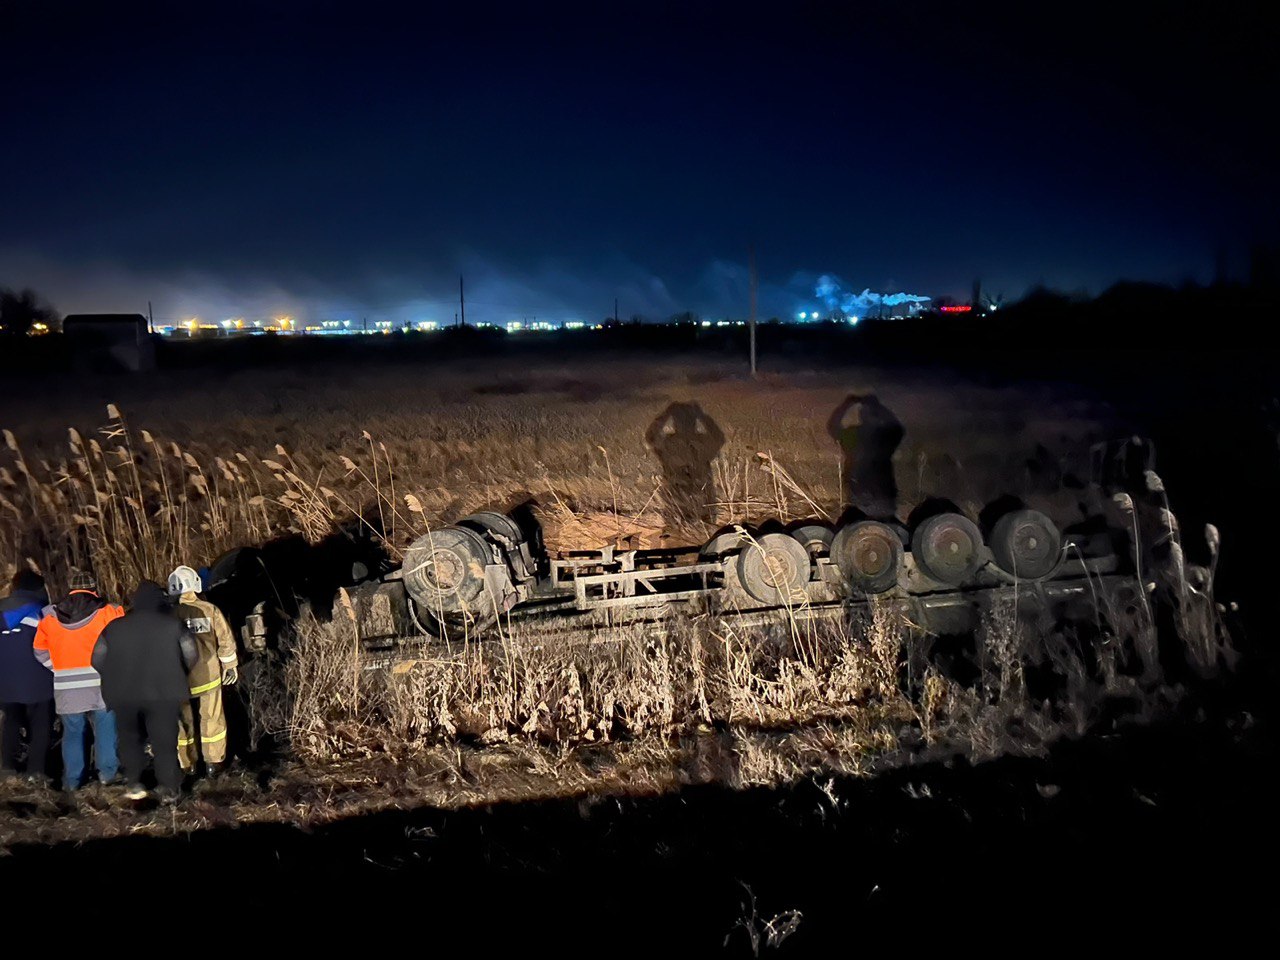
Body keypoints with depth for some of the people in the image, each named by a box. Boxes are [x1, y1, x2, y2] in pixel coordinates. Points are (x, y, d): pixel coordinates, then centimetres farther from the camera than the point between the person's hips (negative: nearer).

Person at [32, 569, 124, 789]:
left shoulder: (50, 616, 7)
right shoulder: (108, 612, -3)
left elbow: (41, 650, 14)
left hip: (67, 688, 3)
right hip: (101, 684, -3)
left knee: (72, 731, 11)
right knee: (105, 728, 9)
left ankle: (71, 779, 16)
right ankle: (107, 772, 8)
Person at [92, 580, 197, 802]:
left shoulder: (115, 627, 4)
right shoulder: (172, 625, -2)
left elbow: (97, 659, 5)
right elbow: (191, 656, -4)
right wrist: (178, 677, 14)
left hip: (123, 694, 2)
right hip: (163, 692, -2)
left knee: (131, 738, 19)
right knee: (164, 740, 8)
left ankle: (135, 784, 20)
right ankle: (167, 788, 9)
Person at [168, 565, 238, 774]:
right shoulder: (210, 610, -9)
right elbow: (226, 640, -3)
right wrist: (230, 665, 11)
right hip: (209, 674, 1)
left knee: (183, 721, 14)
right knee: (212, 717, 14)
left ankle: (188, 764, 23)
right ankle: (214, 761, 22)